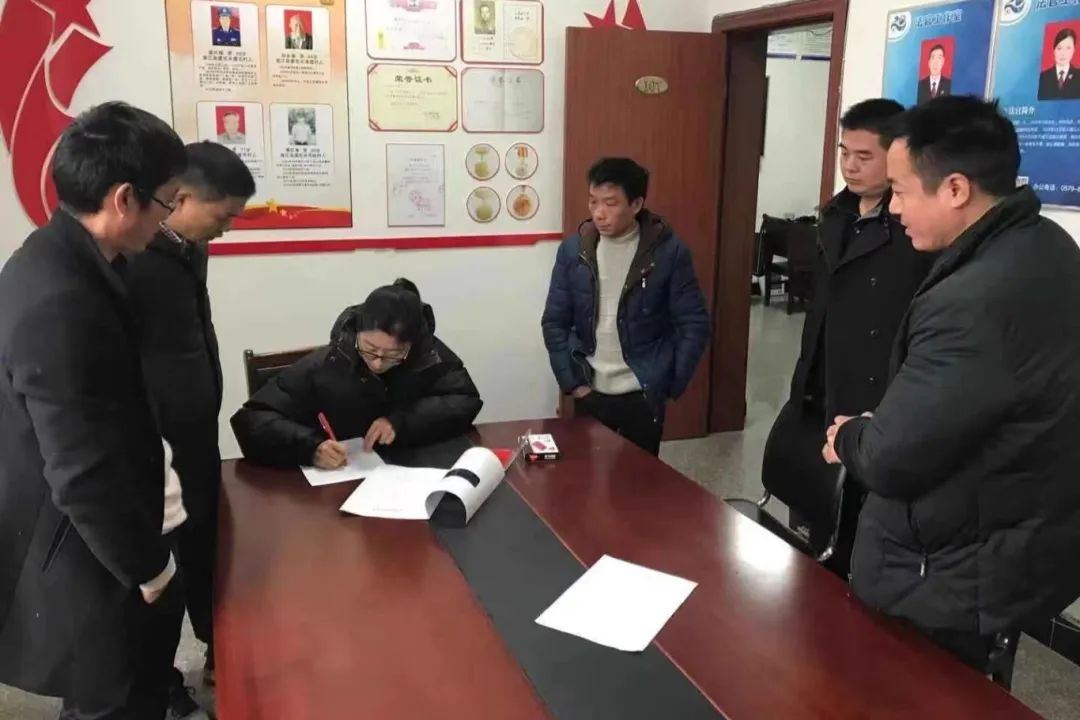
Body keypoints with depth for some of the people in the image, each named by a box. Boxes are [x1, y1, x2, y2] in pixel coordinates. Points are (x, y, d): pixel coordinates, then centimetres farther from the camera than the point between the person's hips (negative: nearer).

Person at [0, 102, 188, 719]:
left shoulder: (65, 260, -1)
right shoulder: (59, 304, -32)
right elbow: (84, 473, -28)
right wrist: (148, 565, -13)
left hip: (95, 538, 9)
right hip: (78, 559, -9)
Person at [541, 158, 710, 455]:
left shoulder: (668, 252, -9)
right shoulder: (573, 250, -3)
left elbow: (694, 325, -6)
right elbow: (554, 322, 2)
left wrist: (670, 386, -7)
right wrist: (571, 382, -4)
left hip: (643, 395, -2)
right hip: (590, 392, 2)